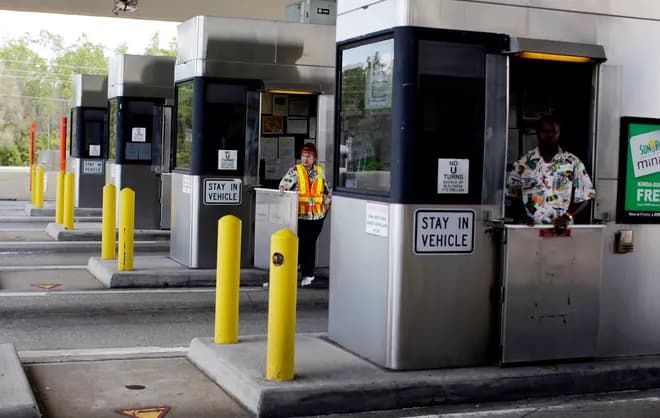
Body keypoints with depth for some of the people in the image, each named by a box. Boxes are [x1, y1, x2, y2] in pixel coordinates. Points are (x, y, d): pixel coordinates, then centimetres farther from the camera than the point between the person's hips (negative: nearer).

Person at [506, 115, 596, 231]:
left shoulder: (573, 163, 3)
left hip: (561, 229, 0)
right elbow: (513, 195, 11)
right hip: (529, 229, 1)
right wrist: (521, 215, -6)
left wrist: (567, 216, -10)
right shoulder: (523, 163, 5)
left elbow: (583, 197, 5)